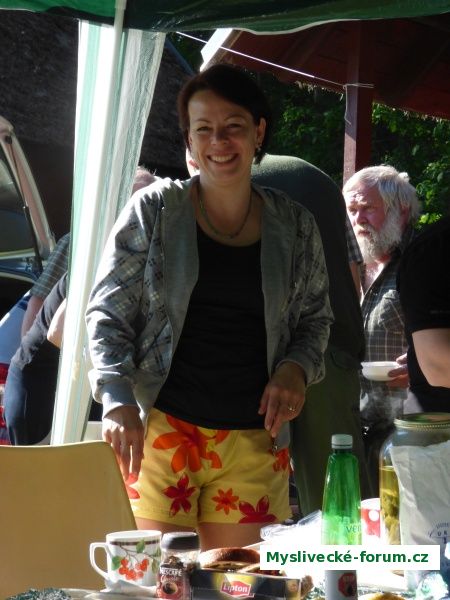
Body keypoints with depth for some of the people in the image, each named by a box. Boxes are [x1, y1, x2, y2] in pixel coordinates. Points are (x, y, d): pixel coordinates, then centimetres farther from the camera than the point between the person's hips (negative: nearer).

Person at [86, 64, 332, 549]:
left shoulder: (294, 227, 9)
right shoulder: (153, 211, 2)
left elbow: (315, 318, 20)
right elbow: (107, 313, 2)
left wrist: (296, 368, -1)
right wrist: (118, 402, -11)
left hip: (255, 440, 2)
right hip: (161, 429, -2)